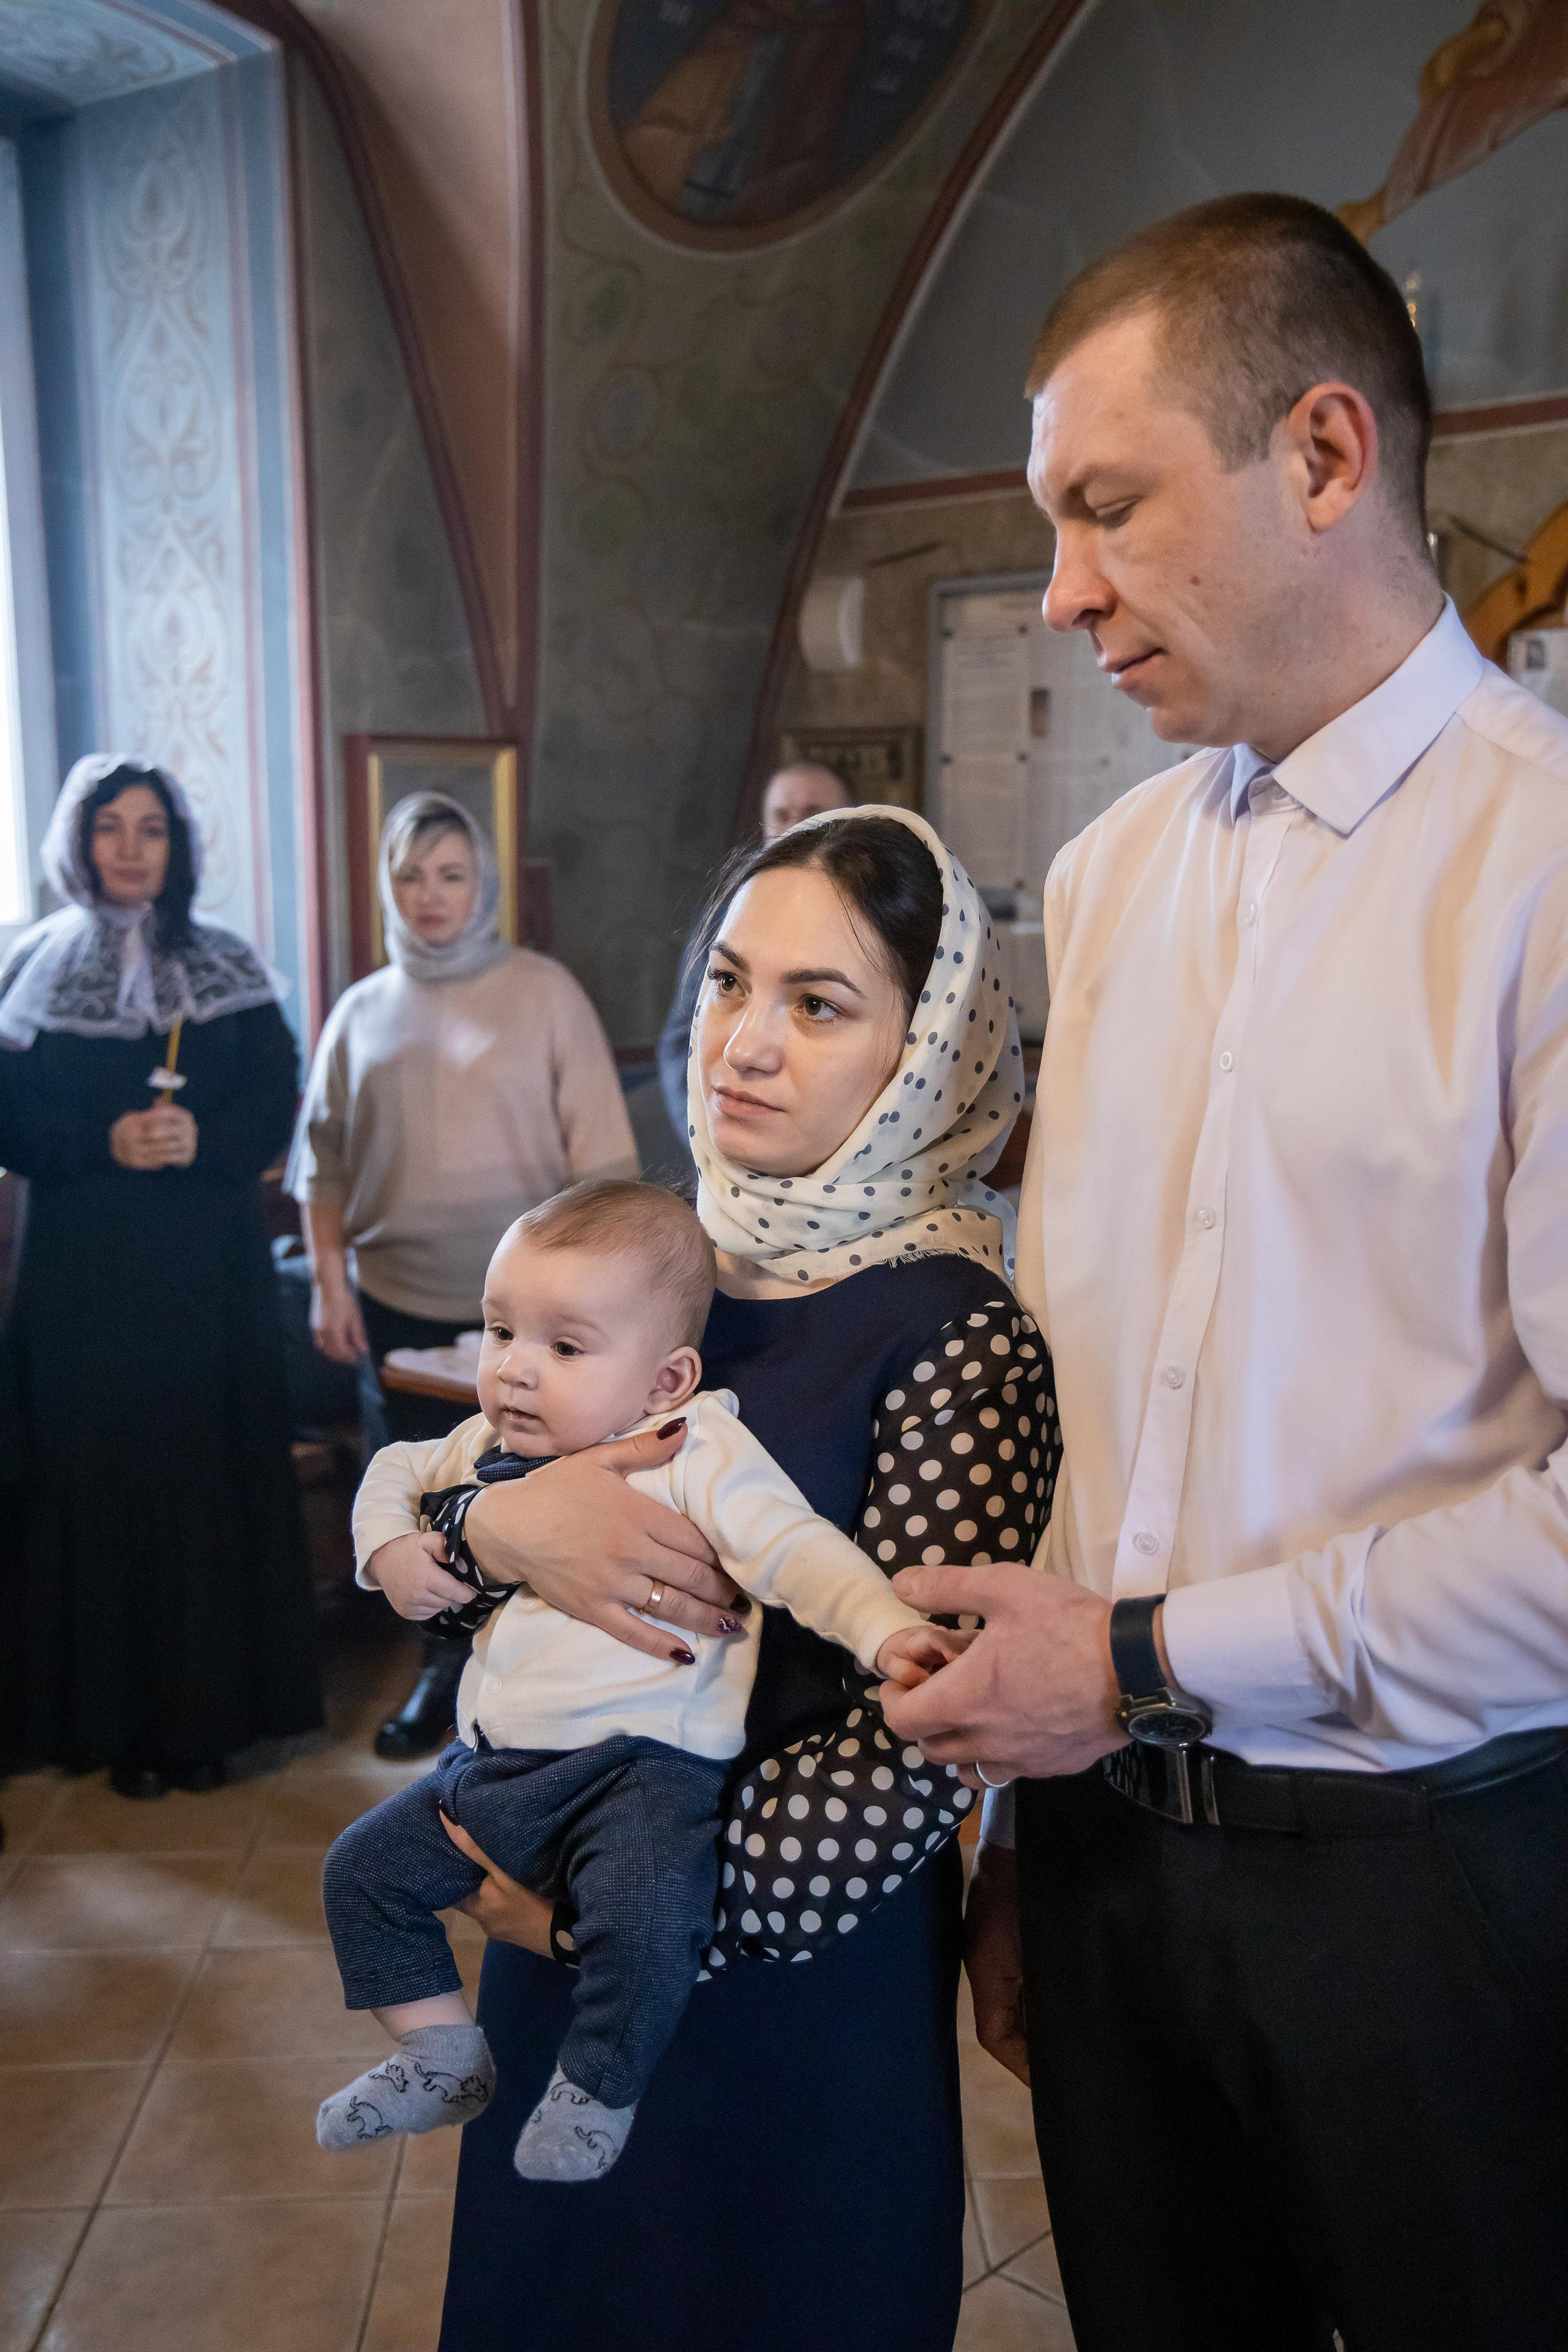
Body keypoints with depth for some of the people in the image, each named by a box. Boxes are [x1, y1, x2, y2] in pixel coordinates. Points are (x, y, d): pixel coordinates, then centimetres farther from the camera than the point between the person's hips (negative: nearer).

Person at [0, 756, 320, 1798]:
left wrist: (199, 1140, -17)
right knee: (99, 1478, 1)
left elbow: (275, 1103, 1)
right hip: (85, 1270, -1)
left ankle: (207, 1712, 15)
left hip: (212, 1268, 1)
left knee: (212, 1477, 2)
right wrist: (106, 1144, -17)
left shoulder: (226, 964, 7)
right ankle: (118, 1719, 13)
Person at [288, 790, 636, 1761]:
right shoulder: (363, 1011, 8)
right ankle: (448, 1668, 29)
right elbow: (324, 1160, 9)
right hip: (399, 1304, 3)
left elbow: (601, 1150, -4)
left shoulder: (544, 991, -1)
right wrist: (329, 1280, 1)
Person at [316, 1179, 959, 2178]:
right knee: (365, 1869, 9)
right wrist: (389, 1548, 8)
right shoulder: (487, 1447, 9)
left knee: (644, 1919, -30)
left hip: (643, 1764, -7)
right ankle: (445, 2056, 26)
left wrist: (887, 1629, -35)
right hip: (496, 1761, 7)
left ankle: (597, 2092, -1)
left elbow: (798, 1551, -19)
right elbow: (395, 1471, 28)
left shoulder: (698, 1458, -10)